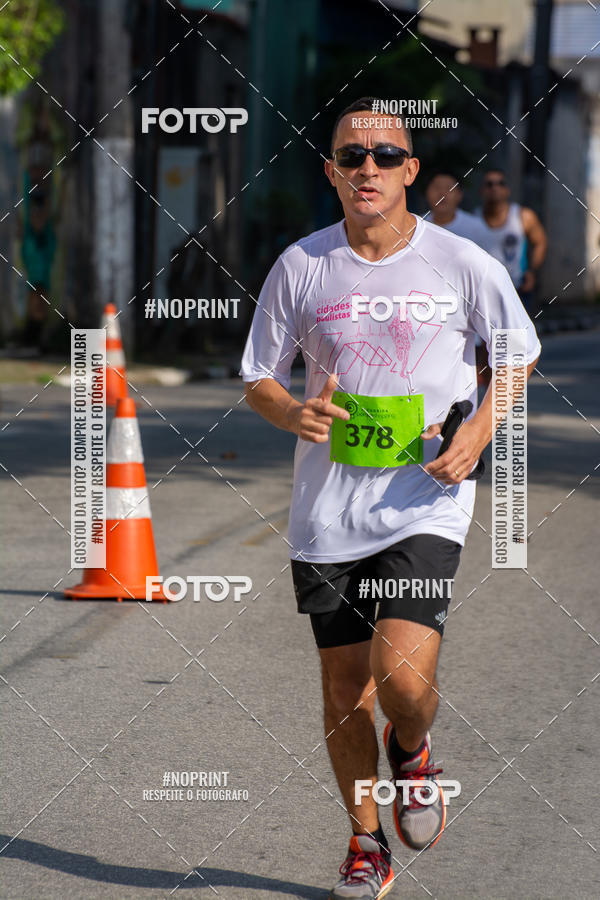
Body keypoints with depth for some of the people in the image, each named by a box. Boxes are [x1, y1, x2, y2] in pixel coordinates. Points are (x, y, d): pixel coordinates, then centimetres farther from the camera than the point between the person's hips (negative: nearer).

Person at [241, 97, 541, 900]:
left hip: (425, 509, -2)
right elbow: (259, 379, 8)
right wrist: (295, 414, -14)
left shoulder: (463, 264, -4)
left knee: (403, 678, -18)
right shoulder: (301, 267, -1)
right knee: (344, 691, 7)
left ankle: (413, 753, 18)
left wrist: (480, 429, -4)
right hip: (327, 516, 2)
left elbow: (519, 350, 12)